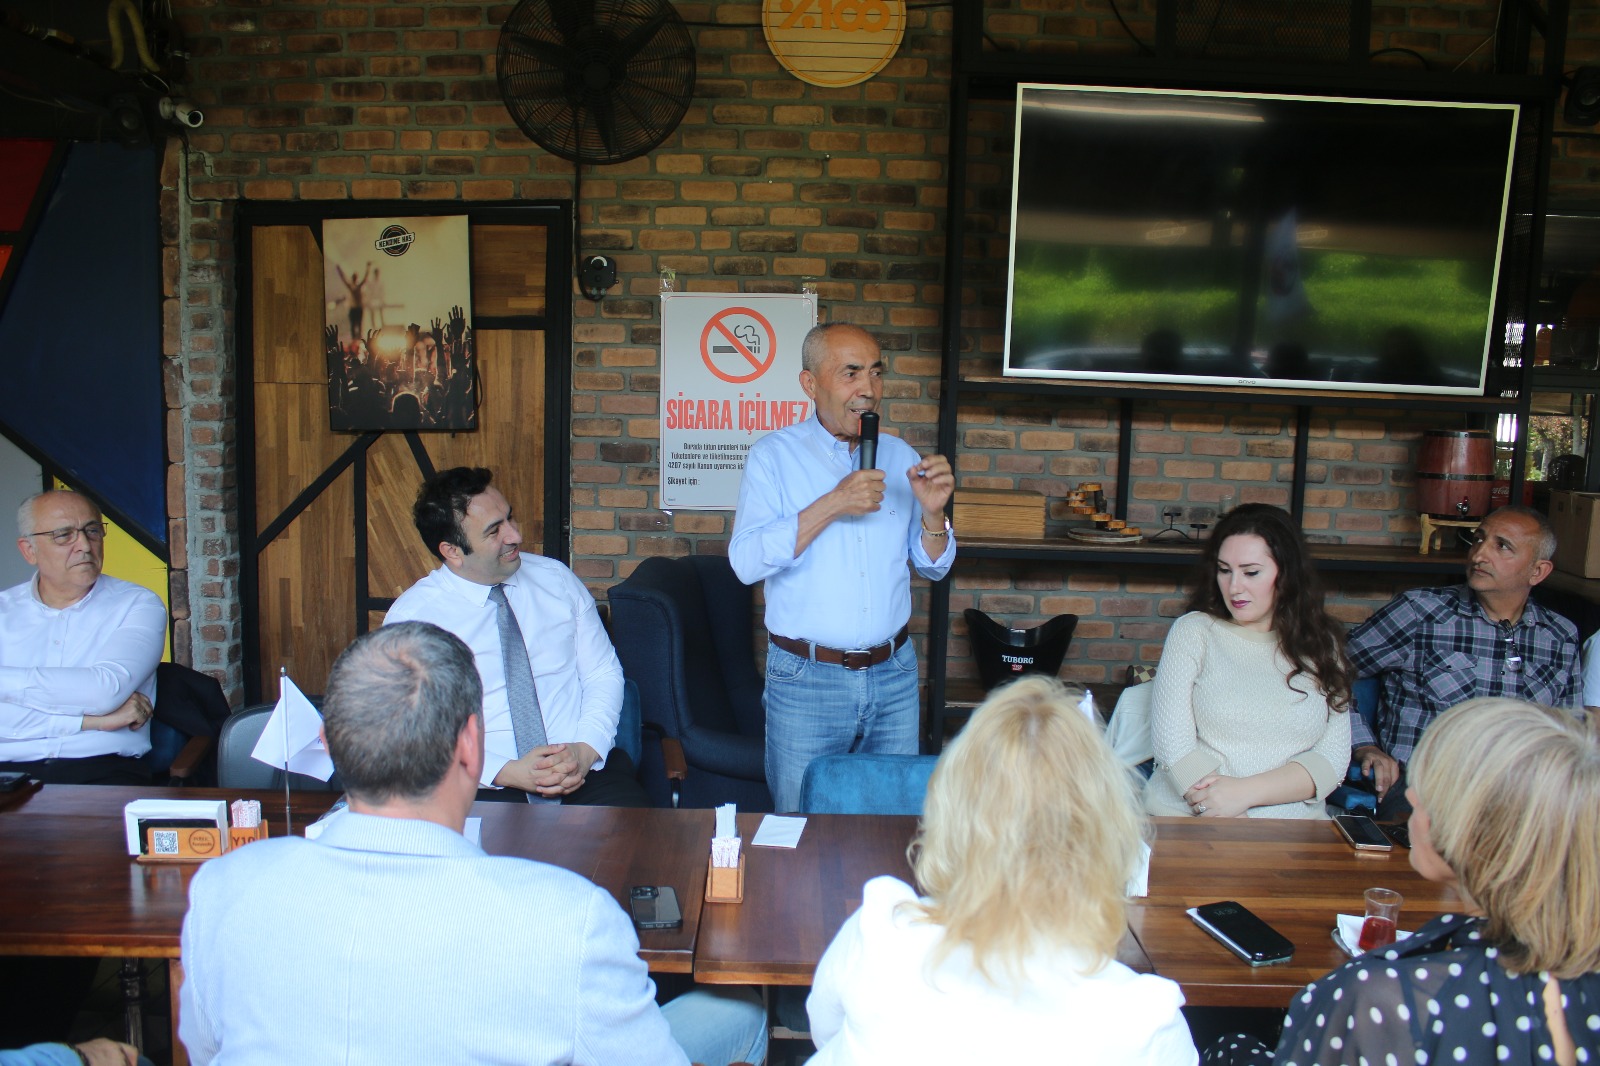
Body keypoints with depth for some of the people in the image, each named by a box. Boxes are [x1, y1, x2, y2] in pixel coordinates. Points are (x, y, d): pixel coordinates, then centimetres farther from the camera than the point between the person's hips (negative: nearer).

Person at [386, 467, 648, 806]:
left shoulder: (557, 579, 9)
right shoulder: (410, 618, -1)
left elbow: (604, 675, 11)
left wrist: (586, 750, -9)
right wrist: (506, 772, -16)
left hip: (584, 769, 2)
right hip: (486, 786, -1)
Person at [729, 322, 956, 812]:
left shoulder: (901, 457, 9)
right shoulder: (775, 455, -2)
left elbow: (933, 567, 12)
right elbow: (746, 561, -16)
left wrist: (932, 512, -8)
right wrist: (832, 505, -22)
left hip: (894, 674, 4)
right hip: (807, 679, -3)